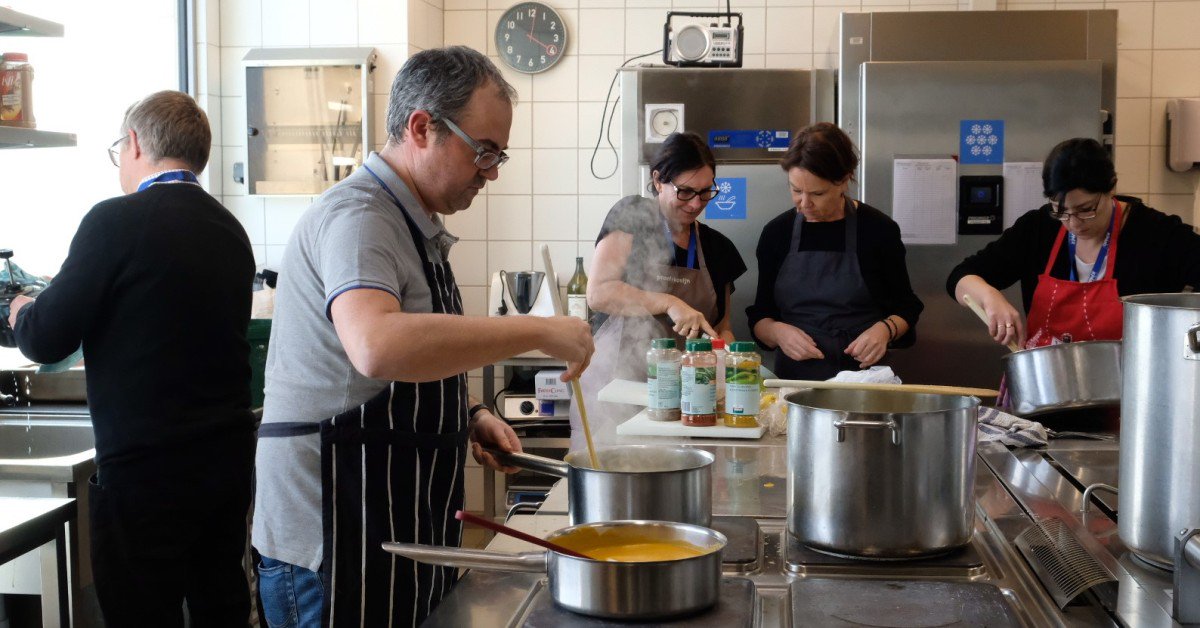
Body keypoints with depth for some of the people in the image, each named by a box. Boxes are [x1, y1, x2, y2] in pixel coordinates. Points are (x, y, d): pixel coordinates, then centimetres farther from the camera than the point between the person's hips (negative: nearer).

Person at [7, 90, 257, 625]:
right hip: (228, 457, 7)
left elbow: (45, 341, -11)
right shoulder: (230, 230, 6)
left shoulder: (118, 221, -14)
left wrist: (24, 312, 12)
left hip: (145, 469, -7)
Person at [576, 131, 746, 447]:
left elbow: (721, 327, 18)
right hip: (616, 387, -4)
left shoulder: (718, 248, 12)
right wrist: (669, 303, -21)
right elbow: (598, 293, -12)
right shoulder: (632, 218, -1)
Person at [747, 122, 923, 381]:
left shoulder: (877, 229, 2)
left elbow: (905, 307, 12)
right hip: (794, 377, 3)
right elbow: (760, 317, 14)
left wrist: (885, 329, -9)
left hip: (864, 377, -2)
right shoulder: (776, 233, 8)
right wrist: (777, 331, -8)